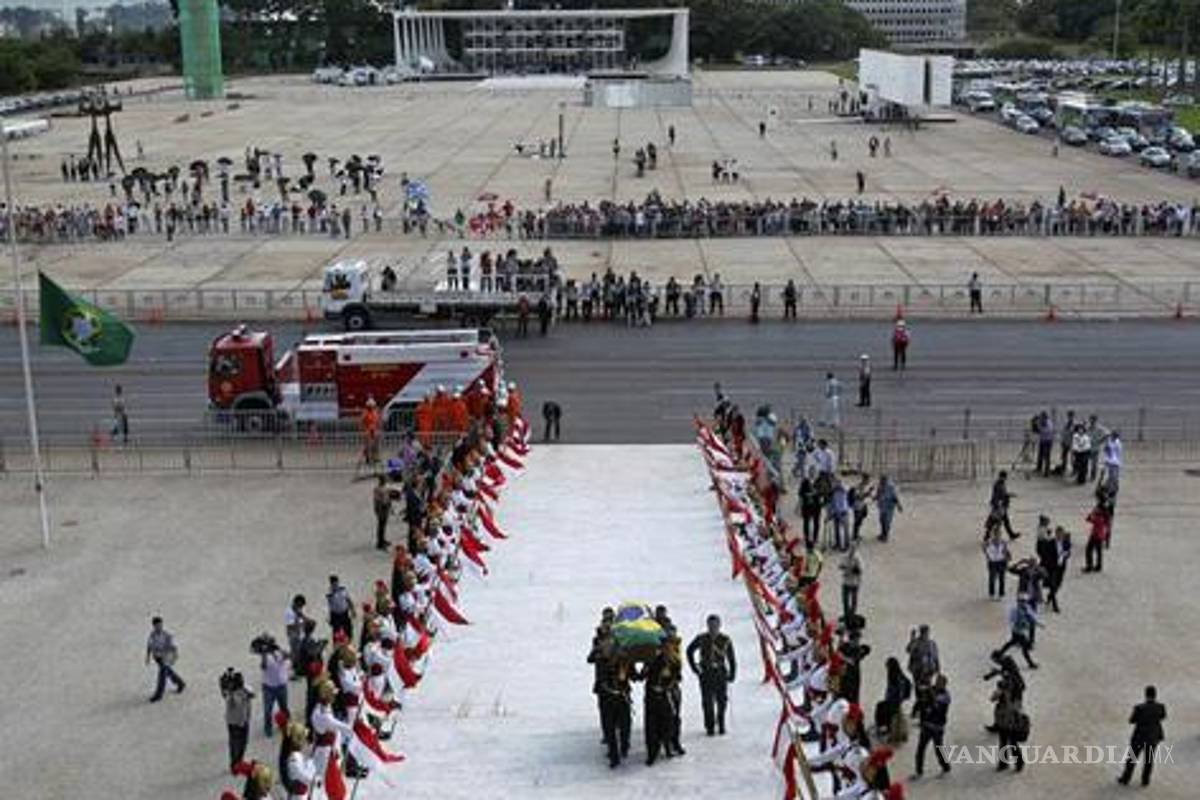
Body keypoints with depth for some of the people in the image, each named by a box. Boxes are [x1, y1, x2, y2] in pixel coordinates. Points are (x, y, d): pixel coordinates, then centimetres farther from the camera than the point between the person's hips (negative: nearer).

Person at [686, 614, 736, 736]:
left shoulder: (725, 640, -1)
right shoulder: (701, 639, 0)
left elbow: (731, 659, 6)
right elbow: (690, 651, 14)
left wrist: (732, 673, -1)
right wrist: (694, 667, 8)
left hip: (720, 673, 0)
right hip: (705, 674, 0)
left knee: (721, 701, 0)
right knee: (707, 702, -3)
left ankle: (721, 725, 17)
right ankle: (710, 727, 5)